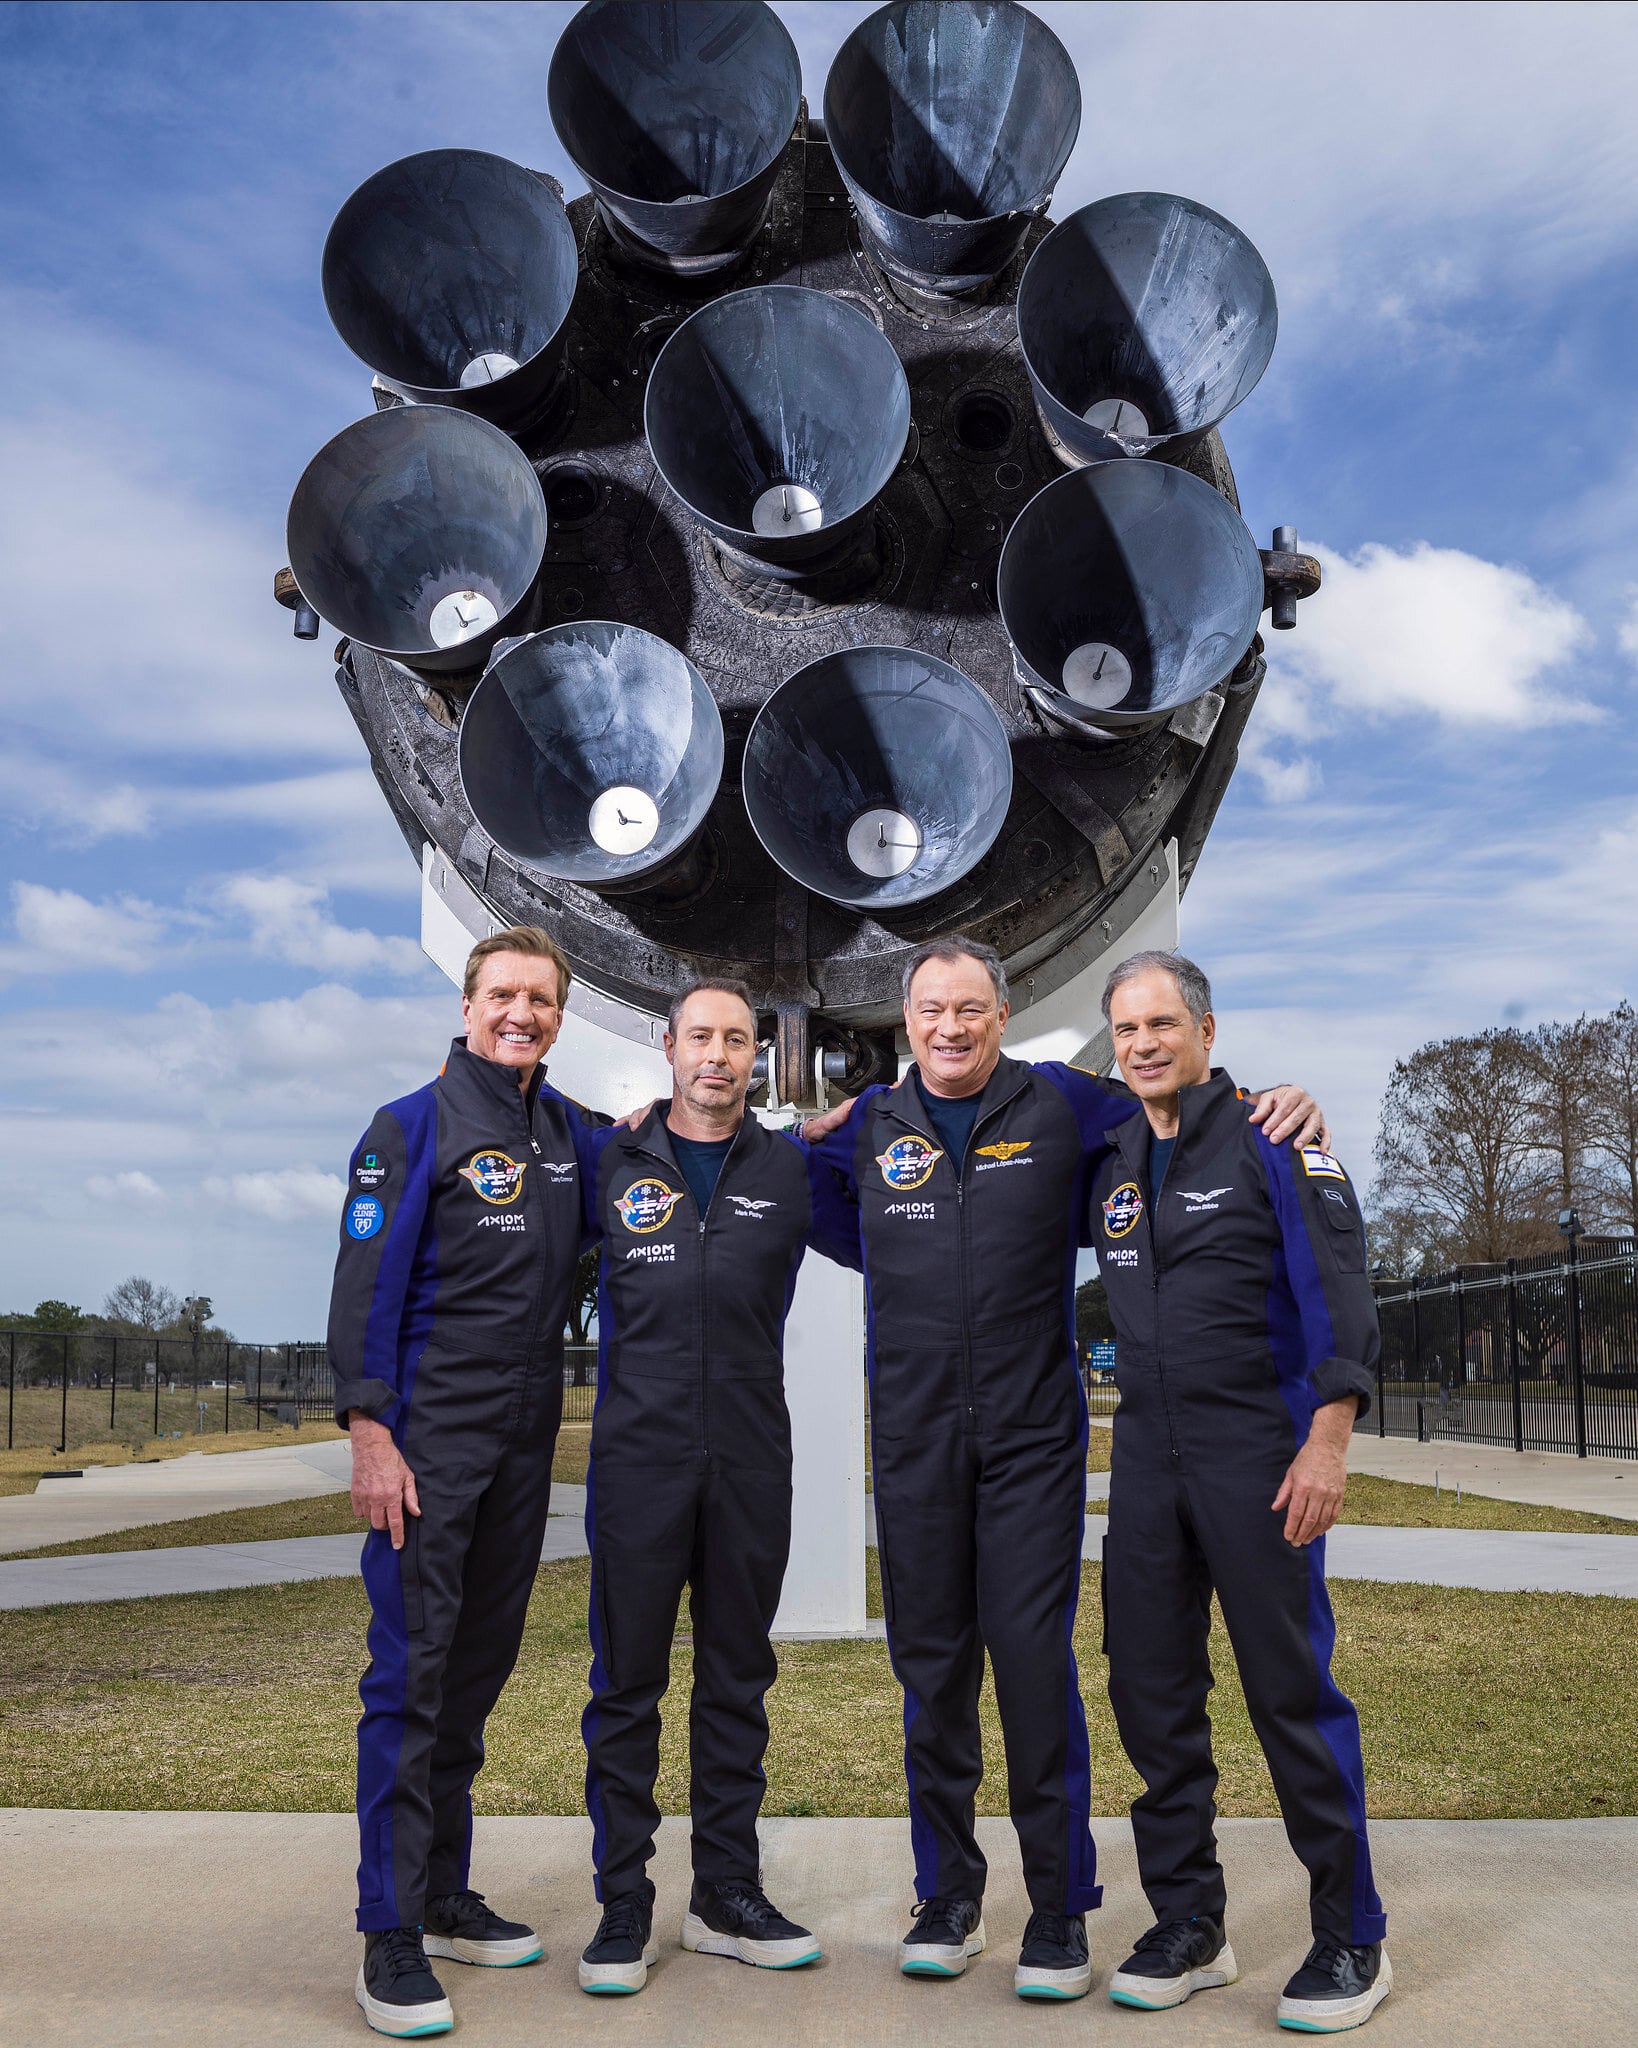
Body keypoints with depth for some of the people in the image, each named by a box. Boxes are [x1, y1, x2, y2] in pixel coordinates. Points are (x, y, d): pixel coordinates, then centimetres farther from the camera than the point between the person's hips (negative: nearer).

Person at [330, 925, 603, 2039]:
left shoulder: (574, 1131, 10)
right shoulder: (413, 1127, -6)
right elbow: (365, 1285, -10)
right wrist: (369, 1431, -17)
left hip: (525, 1443, 6)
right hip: (431, 1440, -6)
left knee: (480, 1668, 13)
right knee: (411, 1673, -4)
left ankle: (445, 1895, 25)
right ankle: (391, 1934, 5)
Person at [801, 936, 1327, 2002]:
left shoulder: (1064, 1105, -1)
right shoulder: (870, 1125, 6)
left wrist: (1275, 1104, -5)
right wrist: (808, 1151, 7)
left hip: (1032, 1436, -2)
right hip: (913, 1442, 3)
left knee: (1035, 1656, -4)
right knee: (931, 1665, 10)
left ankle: (1062, 1909, 12)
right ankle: (949, 1893, 26)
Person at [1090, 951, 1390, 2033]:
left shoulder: (1269, 1139, -6)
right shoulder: (1109, 1155, 10)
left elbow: (1339, 1293, -12)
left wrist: (1328, 1440, -18)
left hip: (1258, 1452, -6)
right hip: (1147, 1456, 6)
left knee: (1293, 1689, -1)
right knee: (1151, 1689, 8)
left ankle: (1352, 1941, 14)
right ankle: (1188, 1926, 23)